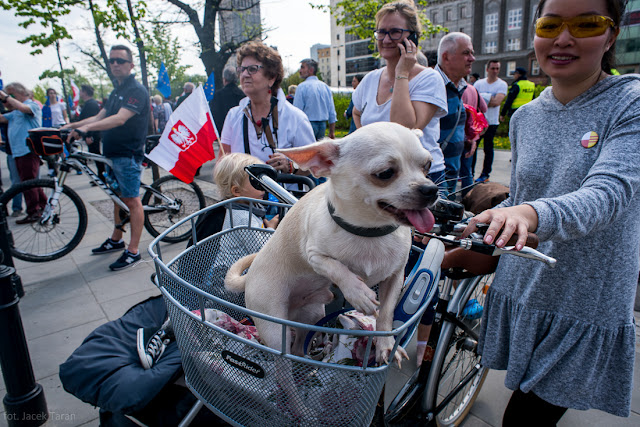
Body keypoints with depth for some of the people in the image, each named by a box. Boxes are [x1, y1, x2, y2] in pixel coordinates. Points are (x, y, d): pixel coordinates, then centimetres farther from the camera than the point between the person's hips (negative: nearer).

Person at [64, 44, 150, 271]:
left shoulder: (136, 90, -12)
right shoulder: (116, 91, 19)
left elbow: (120, 119, -26)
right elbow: (100, 117, 18)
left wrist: (86, 128, -36)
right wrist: (72, 125, 5)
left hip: (128, 155, -9)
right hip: (112, 153, 10)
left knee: (132, 201, -5)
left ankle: (133, 252, 0)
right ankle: (116, 240, 31)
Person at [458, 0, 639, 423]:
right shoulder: (525, 117, 4)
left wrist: (533, 213, -45)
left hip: (586, 308, -4)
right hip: (520, 290, 4)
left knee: (527, 415, 1)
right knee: (527, 401, 18)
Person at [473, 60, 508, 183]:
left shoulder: (502, 84, -1)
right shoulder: (479, 83, 9)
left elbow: (497, 102, -14)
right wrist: (489, 99, -10)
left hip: (491, 122, -3)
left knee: (488, 149, 3)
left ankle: (485, 174, 11)